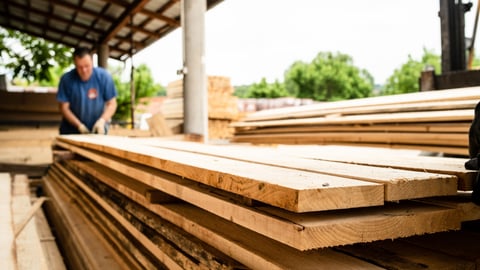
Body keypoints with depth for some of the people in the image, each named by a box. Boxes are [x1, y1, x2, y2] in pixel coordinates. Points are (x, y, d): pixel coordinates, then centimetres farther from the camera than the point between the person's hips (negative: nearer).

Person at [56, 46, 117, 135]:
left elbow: (111, 104, -5)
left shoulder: (104, 76, -9)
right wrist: (79, 125, -19)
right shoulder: (66, 79, -11)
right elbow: (64, 107, -8)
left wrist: (102, 120, -22)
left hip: (97, 131, 1)